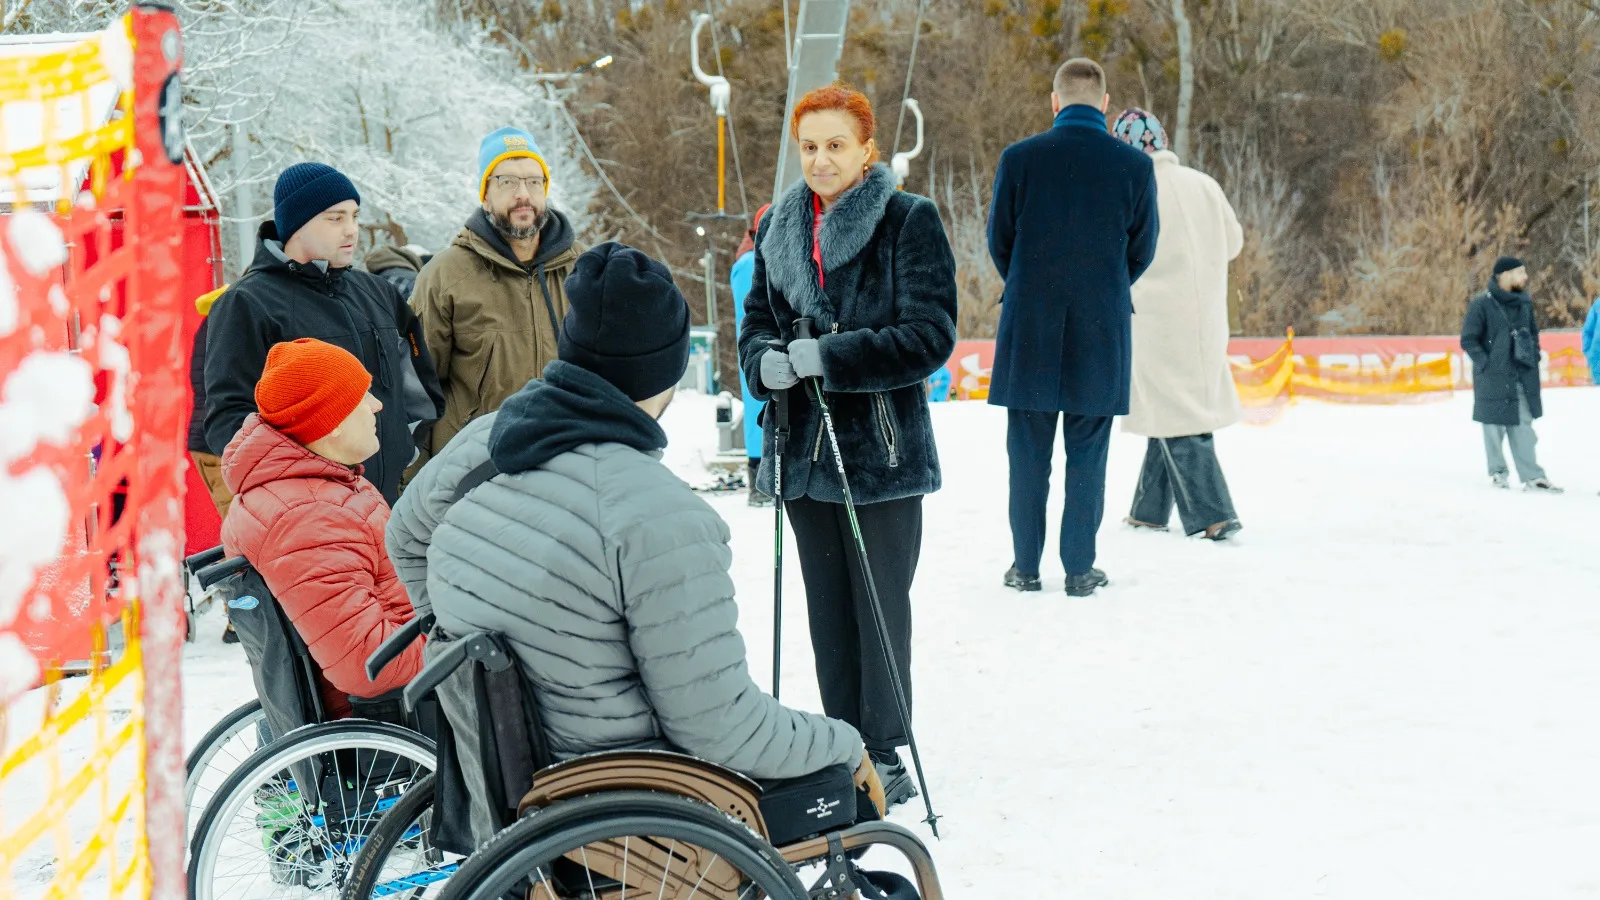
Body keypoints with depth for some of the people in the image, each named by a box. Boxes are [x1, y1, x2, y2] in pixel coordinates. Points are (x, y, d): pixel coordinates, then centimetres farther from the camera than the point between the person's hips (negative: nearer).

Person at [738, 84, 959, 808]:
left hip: (883, 449, -5)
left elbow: (931, 334, -15)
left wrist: (829, 356, -22)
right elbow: (757, 318, 16)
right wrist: (764, 362, -8)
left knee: (880, 605, 2)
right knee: (826, 606, 12)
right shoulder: (779, 226, 8)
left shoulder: (910, 221, -8)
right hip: (804, 447, 5)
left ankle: (885, 754, 13)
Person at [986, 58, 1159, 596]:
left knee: (1028, 451, 8)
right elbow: (1142, 251, 5)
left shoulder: (1019, 159, -6)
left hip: (1030, 329, 0)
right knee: (1087, 452, 7)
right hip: (1102, 330, 0)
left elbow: (999, 242, 3)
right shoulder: (1135, 167, -4)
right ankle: (1080, 569, 10)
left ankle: (1025, 566, 13)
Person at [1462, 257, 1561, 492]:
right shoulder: (1482, 305, -10)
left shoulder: (1524, 302, 7)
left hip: (1523, 377, 5)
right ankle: (1498, 472, 20)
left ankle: (1532, 476, 3)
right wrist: (1486, 365, -13)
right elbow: (1468, 340, -9)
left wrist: (1534, 357, 10)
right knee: (1495, 426, 4)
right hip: (1493, 378, -5)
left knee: (1523, 426, 3)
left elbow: (1533, 331, 21)